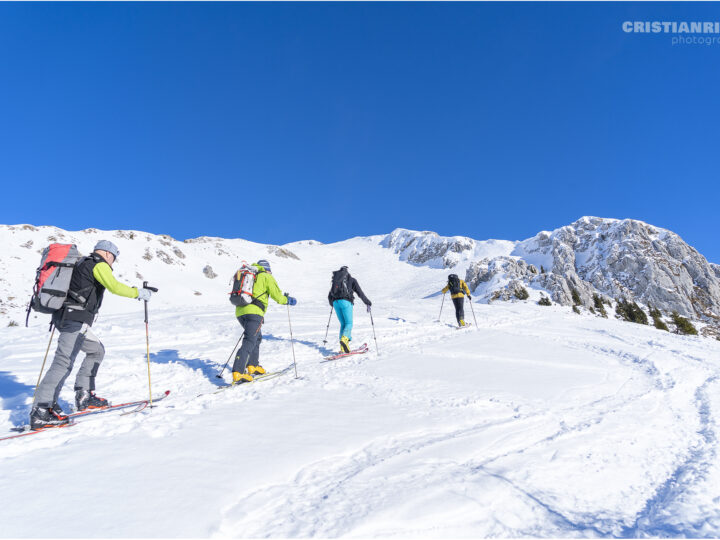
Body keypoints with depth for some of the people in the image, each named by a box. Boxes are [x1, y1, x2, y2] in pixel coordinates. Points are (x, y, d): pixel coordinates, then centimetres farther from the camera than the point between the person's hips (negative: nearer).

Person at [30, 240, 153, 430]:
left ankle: (84, 396, 16)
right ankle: (40, 411, -15)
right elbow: (114, 286, -19)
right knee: (64, 363, -13)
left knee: (97, 350, 18)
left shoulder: (81, 263, 24)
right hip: (76, 319, -10)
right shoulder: (99, 264, -3)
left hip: (64, 317, 10)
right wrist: (138, 292, -7)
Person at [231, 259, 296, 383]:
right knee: (249, 342, -12)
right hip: (254, 312, -8)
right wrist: (288, 300, 19)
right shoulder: (266, 276, 5)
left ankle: (252, 366, 25)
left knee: (257, 337, 24)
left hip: (240, 311, 8)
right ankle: (238, 373, -23)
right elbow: (277, 296, 0)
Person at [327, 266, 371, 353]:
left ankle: (343, 347, 2)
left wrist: (332, 304, 46)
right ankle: (344, 339, -32)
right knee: (349, 323, -2)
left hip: (336, 302, 4)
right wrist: (367, 302, 13)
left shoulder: (335, 280, 25)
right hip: (345, 302, -4)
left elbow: (329, 296, 28)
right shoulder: (352, 280, 14)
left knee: (343, 324, 12)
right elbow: (360, 292, 6)